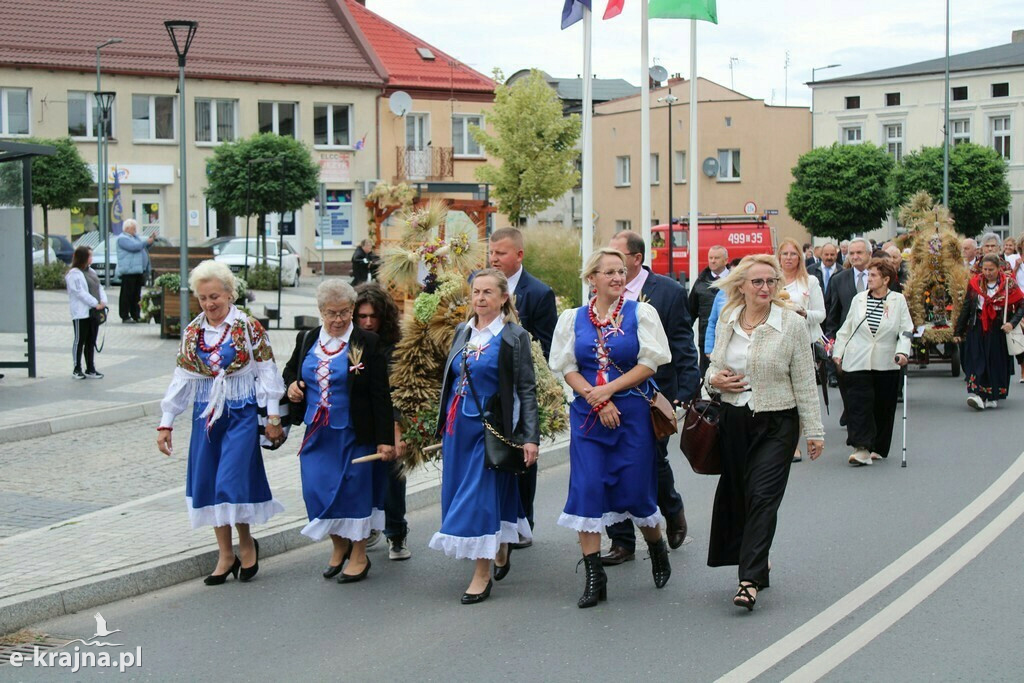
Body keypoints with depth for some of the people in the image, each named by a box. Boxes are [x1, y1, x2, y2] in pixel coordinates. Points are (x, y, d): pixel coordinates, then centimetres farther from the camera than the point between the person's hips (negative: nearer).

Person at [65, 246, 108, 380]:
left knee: (91, 342, 11)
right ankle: (77, 369, 7)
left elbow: (99, 287, 15)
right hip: (81, 313, -8)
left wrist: (103, 301, -3)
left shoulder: (91, 272, 16)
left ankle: (90, 369, 17)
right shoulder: (74, 274, -11)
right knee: (80, 341, 0)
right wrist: (95, 304, -18)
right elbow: (80, 292, -18)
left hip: (94, 312, 8)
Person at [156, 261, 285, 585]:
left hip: (242, 414, -4)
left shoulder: (249, 327, -5)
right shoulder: (192, 332, 6)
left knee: (232, 481, -10)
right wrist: (166, 423, 8)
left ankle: (247, 543, 13)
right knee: (208, 483, 4)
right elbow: (182, 379, 9)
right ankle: (225, 555, 16)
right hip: (206, 414, 4)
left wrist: (273, 417, -4)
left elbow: (266, 372, -3)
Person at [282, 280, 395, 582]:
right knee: (316, 488, 3)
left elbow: (381, 395, -8)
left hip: (354, 433, -4)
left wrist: (385, 438, -12)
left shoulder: (367, 343, -8)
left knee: (354, 488, 2)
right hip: (317, 433, 4)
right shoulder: (306, 339, 6)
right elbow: (290, 369, 25)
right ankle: (339, 545, 26)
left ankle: (358, 555, 17)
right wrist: (291, 385, 0)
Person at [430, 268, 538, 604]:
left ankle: (483, 574, 1)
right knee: (457, 492, 10)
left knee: (481, 495, -7)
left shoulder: (514, 336, -6)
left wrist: (530, 437, -14)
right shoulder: (463, 332, 11)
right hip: (458, 425, 6)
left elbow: (527, 389, -8)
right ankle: (501, 549, 31)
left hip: (491, 426, -6)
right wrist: (443, 425, 16)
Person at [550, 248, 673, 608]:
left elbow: (649, 363, -5)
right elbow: (568, 369, 3)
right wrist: (598, 402, -10)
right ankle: (594, 577, -1)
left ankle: (657, 547, 31)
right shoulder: (572, 318, 6)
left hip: (633, 412, -2)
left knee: (635, 488, 1)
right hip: (588, 415, 2)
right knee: (587, 489, -6)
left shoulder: (641, 313, 1)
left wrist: (608, 389, -13)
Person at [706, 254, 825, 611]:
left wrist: (814, 430, -3)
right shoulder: (727, 320, 6)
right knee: (735, 494, 9)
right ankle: (756, 560, 29)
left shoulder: (792, 324, -5)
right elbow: (715, 364, 19)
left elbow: (804, 382, -3)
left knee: (762, 497, -11)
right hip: (733, 419, 4)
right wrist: (714, 378, -5)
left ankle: (750, 580, -13)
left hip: (776, 424, -4)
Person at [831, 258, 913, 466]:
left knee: (883, 406, 6)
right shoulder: (859, 299, 7)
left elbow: (906, 330, 1)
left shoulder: (898, 301, 2)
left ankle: (878, 447, 20)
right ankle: (861, 448, -15)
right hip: (858, 362, 0)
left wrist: (902, 351, -14)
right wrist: (838, 352, 9)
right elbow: (846, 329, 14)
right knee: (859, 404, -11)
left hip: (886, 364, 0)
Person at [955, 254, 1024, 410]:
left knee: (997, 361, 2)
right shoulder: (975, 283, 4)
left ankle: (993, 397, 13)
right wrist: (959, 331, 10)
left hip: (998, 330, -1)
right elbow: (966, 308, 9)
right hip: (977, 329, 1)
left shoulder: (1008, 284, -2)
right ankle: (977, 394, -15)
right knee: (977, 360, -9)